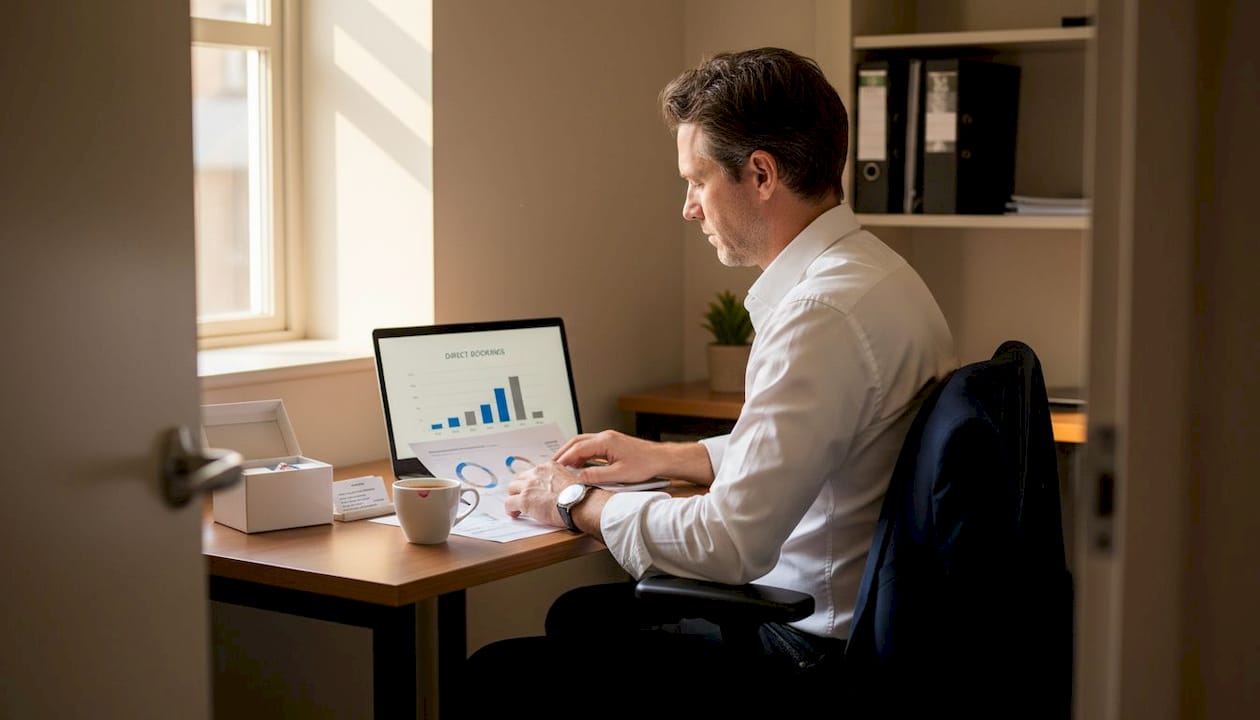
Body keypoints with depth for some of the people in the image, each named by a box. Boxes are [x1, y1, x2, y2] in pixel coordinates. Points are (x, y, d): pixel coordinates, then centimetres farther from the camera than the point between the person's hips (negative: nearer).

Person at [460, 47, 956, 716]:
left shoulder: (825, 311, -26)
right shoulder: (866, 272, 8)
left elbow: (729, 544, -27)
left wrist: (580, 502, -11)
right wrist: (665, 457, 21)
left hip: (813, 649, -11)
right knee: (578, 614, 26)